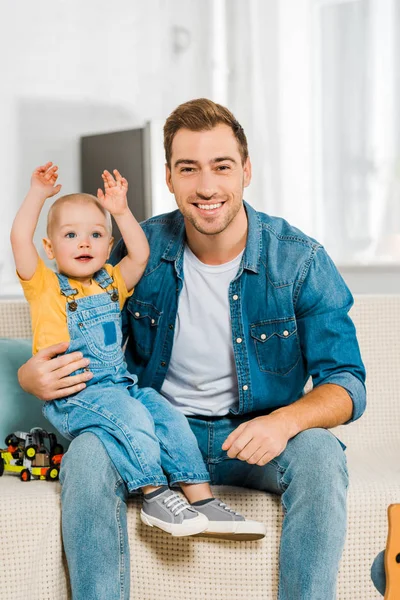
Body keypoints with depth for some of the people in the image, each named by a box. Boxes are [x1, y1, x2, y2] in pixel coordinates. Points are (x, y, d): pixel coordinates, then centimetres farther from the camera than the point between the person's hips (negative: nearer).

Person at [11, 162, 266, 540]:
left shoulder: (112, 283, 17)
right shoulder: (45, 286, 1)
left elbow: (140, 254, 7)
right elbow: (20, 239, -10)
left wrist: (121, 211, 5)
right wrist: (38, 194, -9)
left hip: (122, 385, 6)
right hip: (72, 393, -6)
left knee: (171, 419, -10)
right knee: (130, 418, -30)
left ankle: (203, 500, -6)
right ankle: (154, 495, -22)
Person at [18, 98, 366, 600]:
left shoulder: (299, 259, -9)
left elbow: (345, 382, -10)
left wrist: (285, 420, -32)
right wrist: (33, 375, -16)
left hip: (256, 439, 0)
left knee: (318, 453, -31)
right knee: (86, 454, -28)